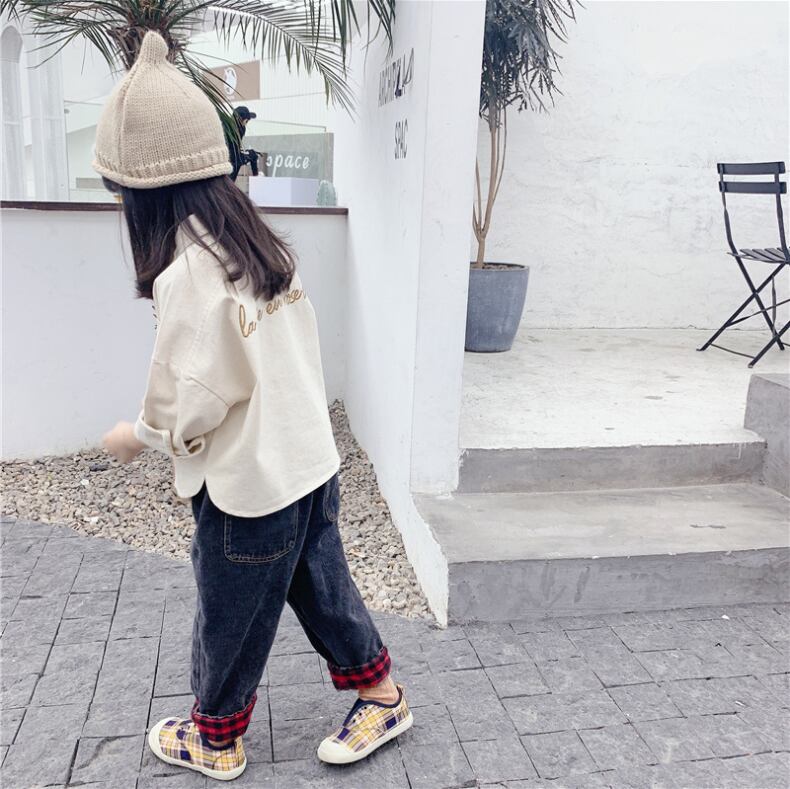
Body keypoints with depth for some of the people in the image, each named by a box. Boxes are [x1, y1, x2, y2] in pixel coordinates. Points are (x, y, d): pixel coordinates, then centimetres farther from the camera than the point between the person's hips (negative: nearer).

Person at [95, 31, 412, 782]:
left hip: (248, 484, -8)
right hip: (308, 461, 8)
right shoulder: (257, 242, 3)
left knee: (230, 616, 14)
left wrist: (138, 435, -1)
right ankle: (381, 696, 38)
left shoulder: (187, 270, -24)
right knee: (322, 587, 22)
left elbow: (193, 399, -20)